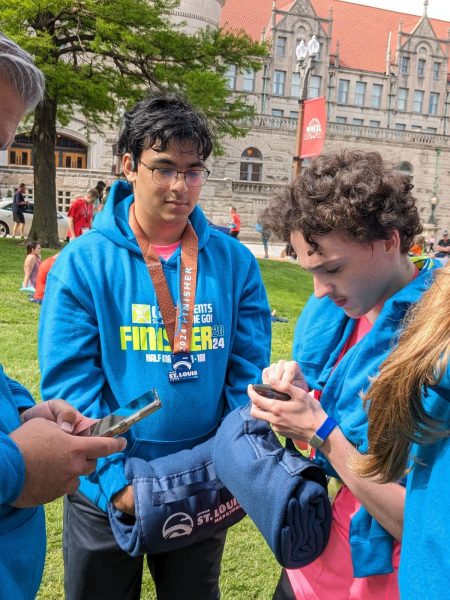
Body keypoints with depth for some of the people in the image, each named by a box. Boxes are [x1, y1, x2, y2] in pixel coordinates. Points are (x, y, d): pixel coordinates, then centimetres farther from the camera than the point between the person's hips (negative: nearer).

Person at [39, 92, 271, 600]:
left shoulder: (235, 262, -5)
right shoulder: (83, 263, -12)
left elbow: (249, 375, -3)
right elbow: (69, 384, -14)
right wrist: (116, 479, -19)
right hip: (107, 490, -2)